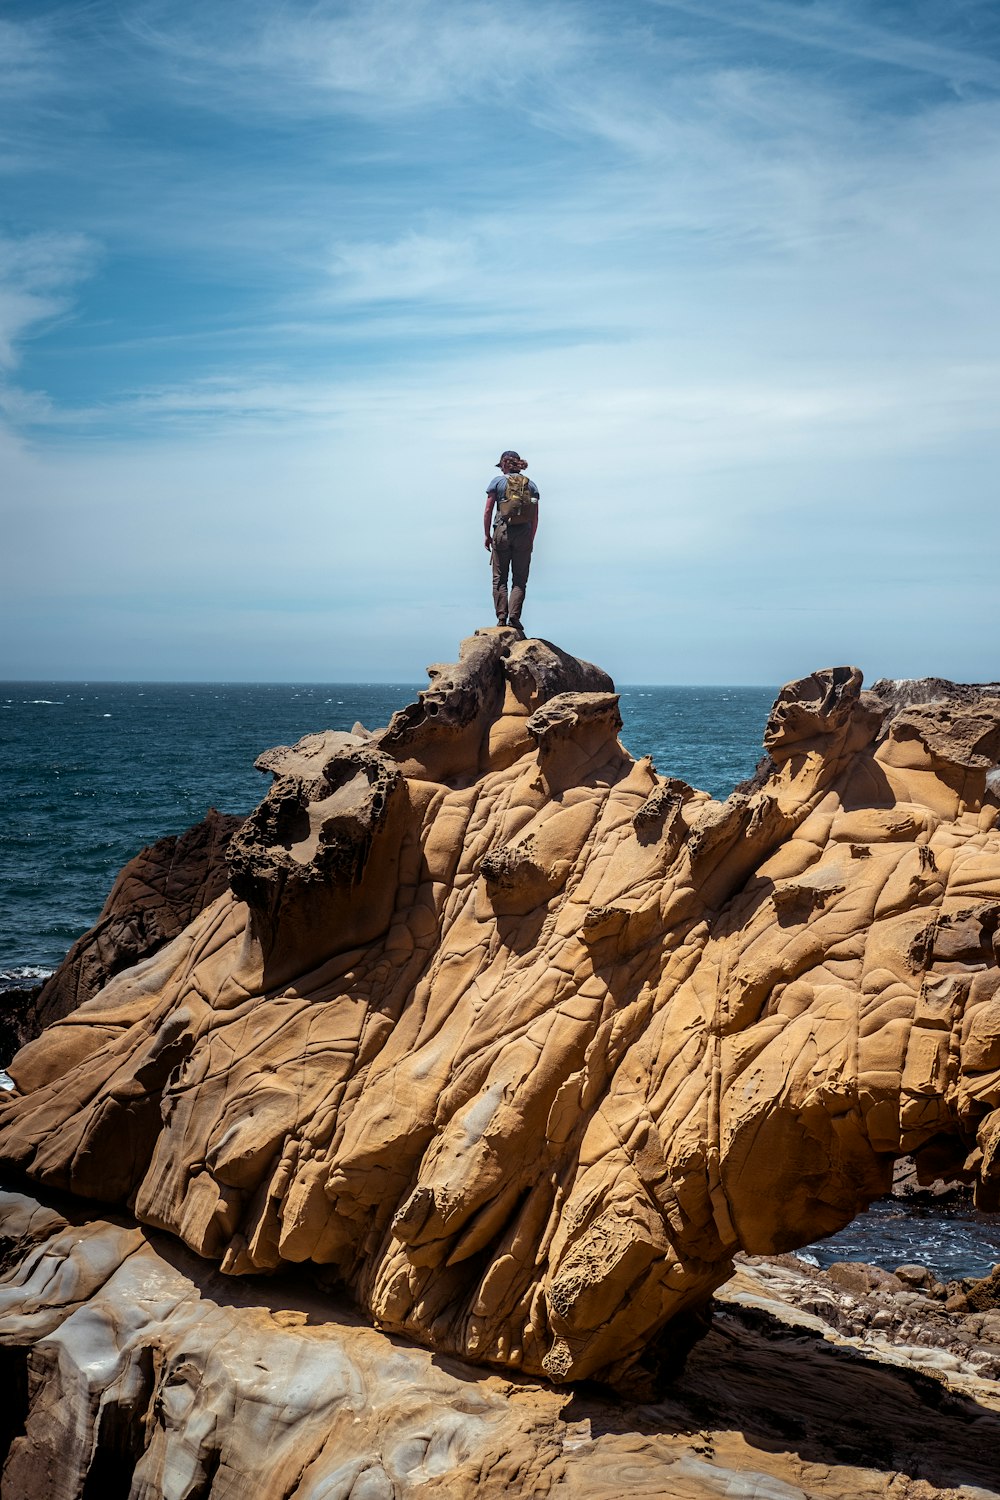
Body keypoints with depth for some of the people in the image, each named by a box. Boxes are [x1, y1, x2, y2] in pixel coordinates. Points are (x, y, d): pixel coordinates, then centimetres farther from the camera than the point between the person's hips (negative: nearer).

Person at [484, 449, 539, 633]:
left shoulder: (498, 481, 1)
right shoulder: (531, 484, 8)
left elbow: (488, 511, -1)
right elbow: (535, 517, 6)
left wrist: (487, 536, 7)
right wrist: (531, 539, 14)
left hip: (502, 531, -1)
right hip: (524, 533, 1)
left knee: (500, 578, 7)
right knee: (520, 579, 6)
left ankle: (502, 617, 0)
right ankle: (514, 617, -6)